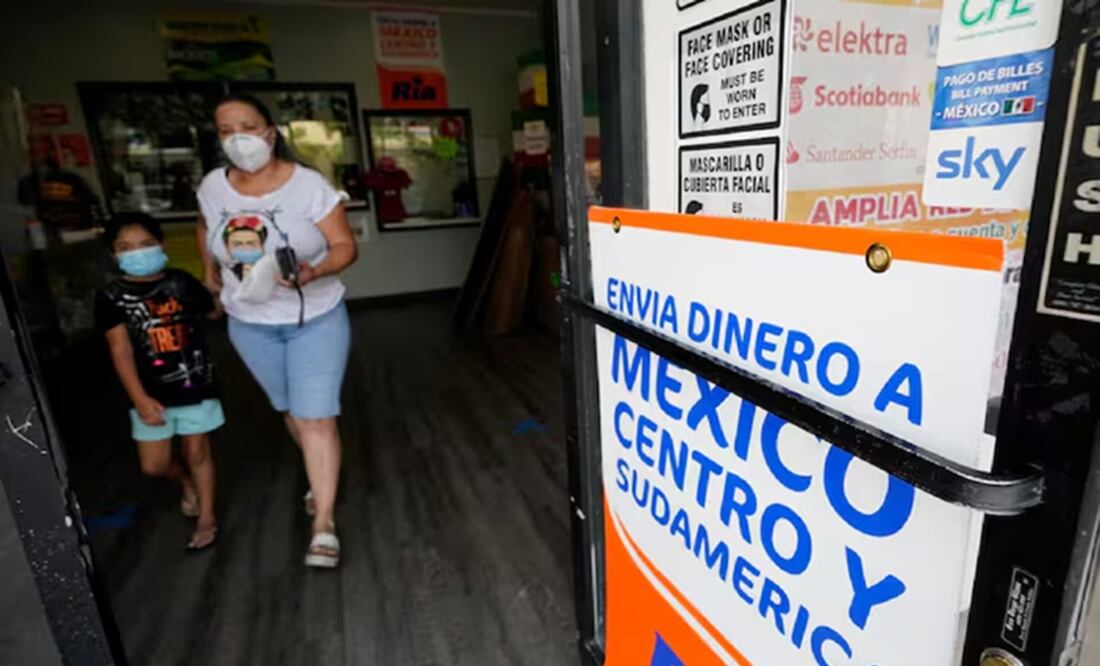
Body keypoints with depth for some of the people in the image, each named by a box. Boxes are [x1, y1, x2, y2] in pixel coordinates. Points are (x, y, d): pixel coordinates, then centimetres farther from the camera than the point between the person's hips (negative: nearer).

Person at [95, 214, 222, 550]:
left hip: (195, 385, -1)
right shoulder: (111, 297, -5)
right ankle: (187, 482, 42)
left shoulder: (182, 282, -2)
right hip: (152, 392, 1)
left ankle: (207, 519, 27)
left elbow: (216, 311, 13)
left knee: (197, 452, 10)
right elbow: (120, 350, -9)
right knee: (154, 465, 7)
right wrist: (140, 398, -15)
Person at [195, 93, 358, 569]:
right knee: (290, 411, 19)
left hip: (316, 320, -4)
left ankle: (324, 524, 2)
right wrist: (211, 270, 17)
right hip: (250, 324, 5)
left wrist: (313, 271, -33)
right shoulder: (213, 187, -3)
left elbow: (345, 246, -16)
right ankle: (322, 475, 44)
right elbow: (206, 228, 20)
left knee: (317, 418, -7)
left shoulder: (309, 185, -16)